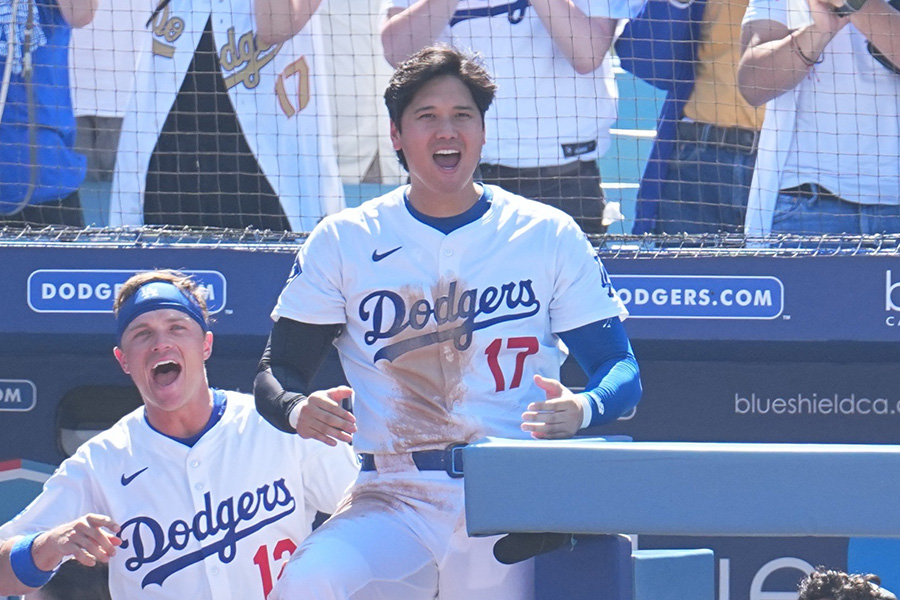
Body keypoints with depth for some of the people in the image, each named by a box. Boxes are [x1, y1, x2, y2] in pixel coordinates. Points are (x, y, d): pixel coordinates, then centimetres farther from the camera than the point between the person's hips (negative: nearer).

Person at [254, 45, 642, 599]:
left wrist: (581, 409, -18)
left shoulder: (549, 236, 9)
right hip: (395, 502, 0)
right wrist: (299, 409, -17)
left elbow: (622, 369, 6)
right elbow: (275, 374, 8)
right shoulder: (343, 241, 9)